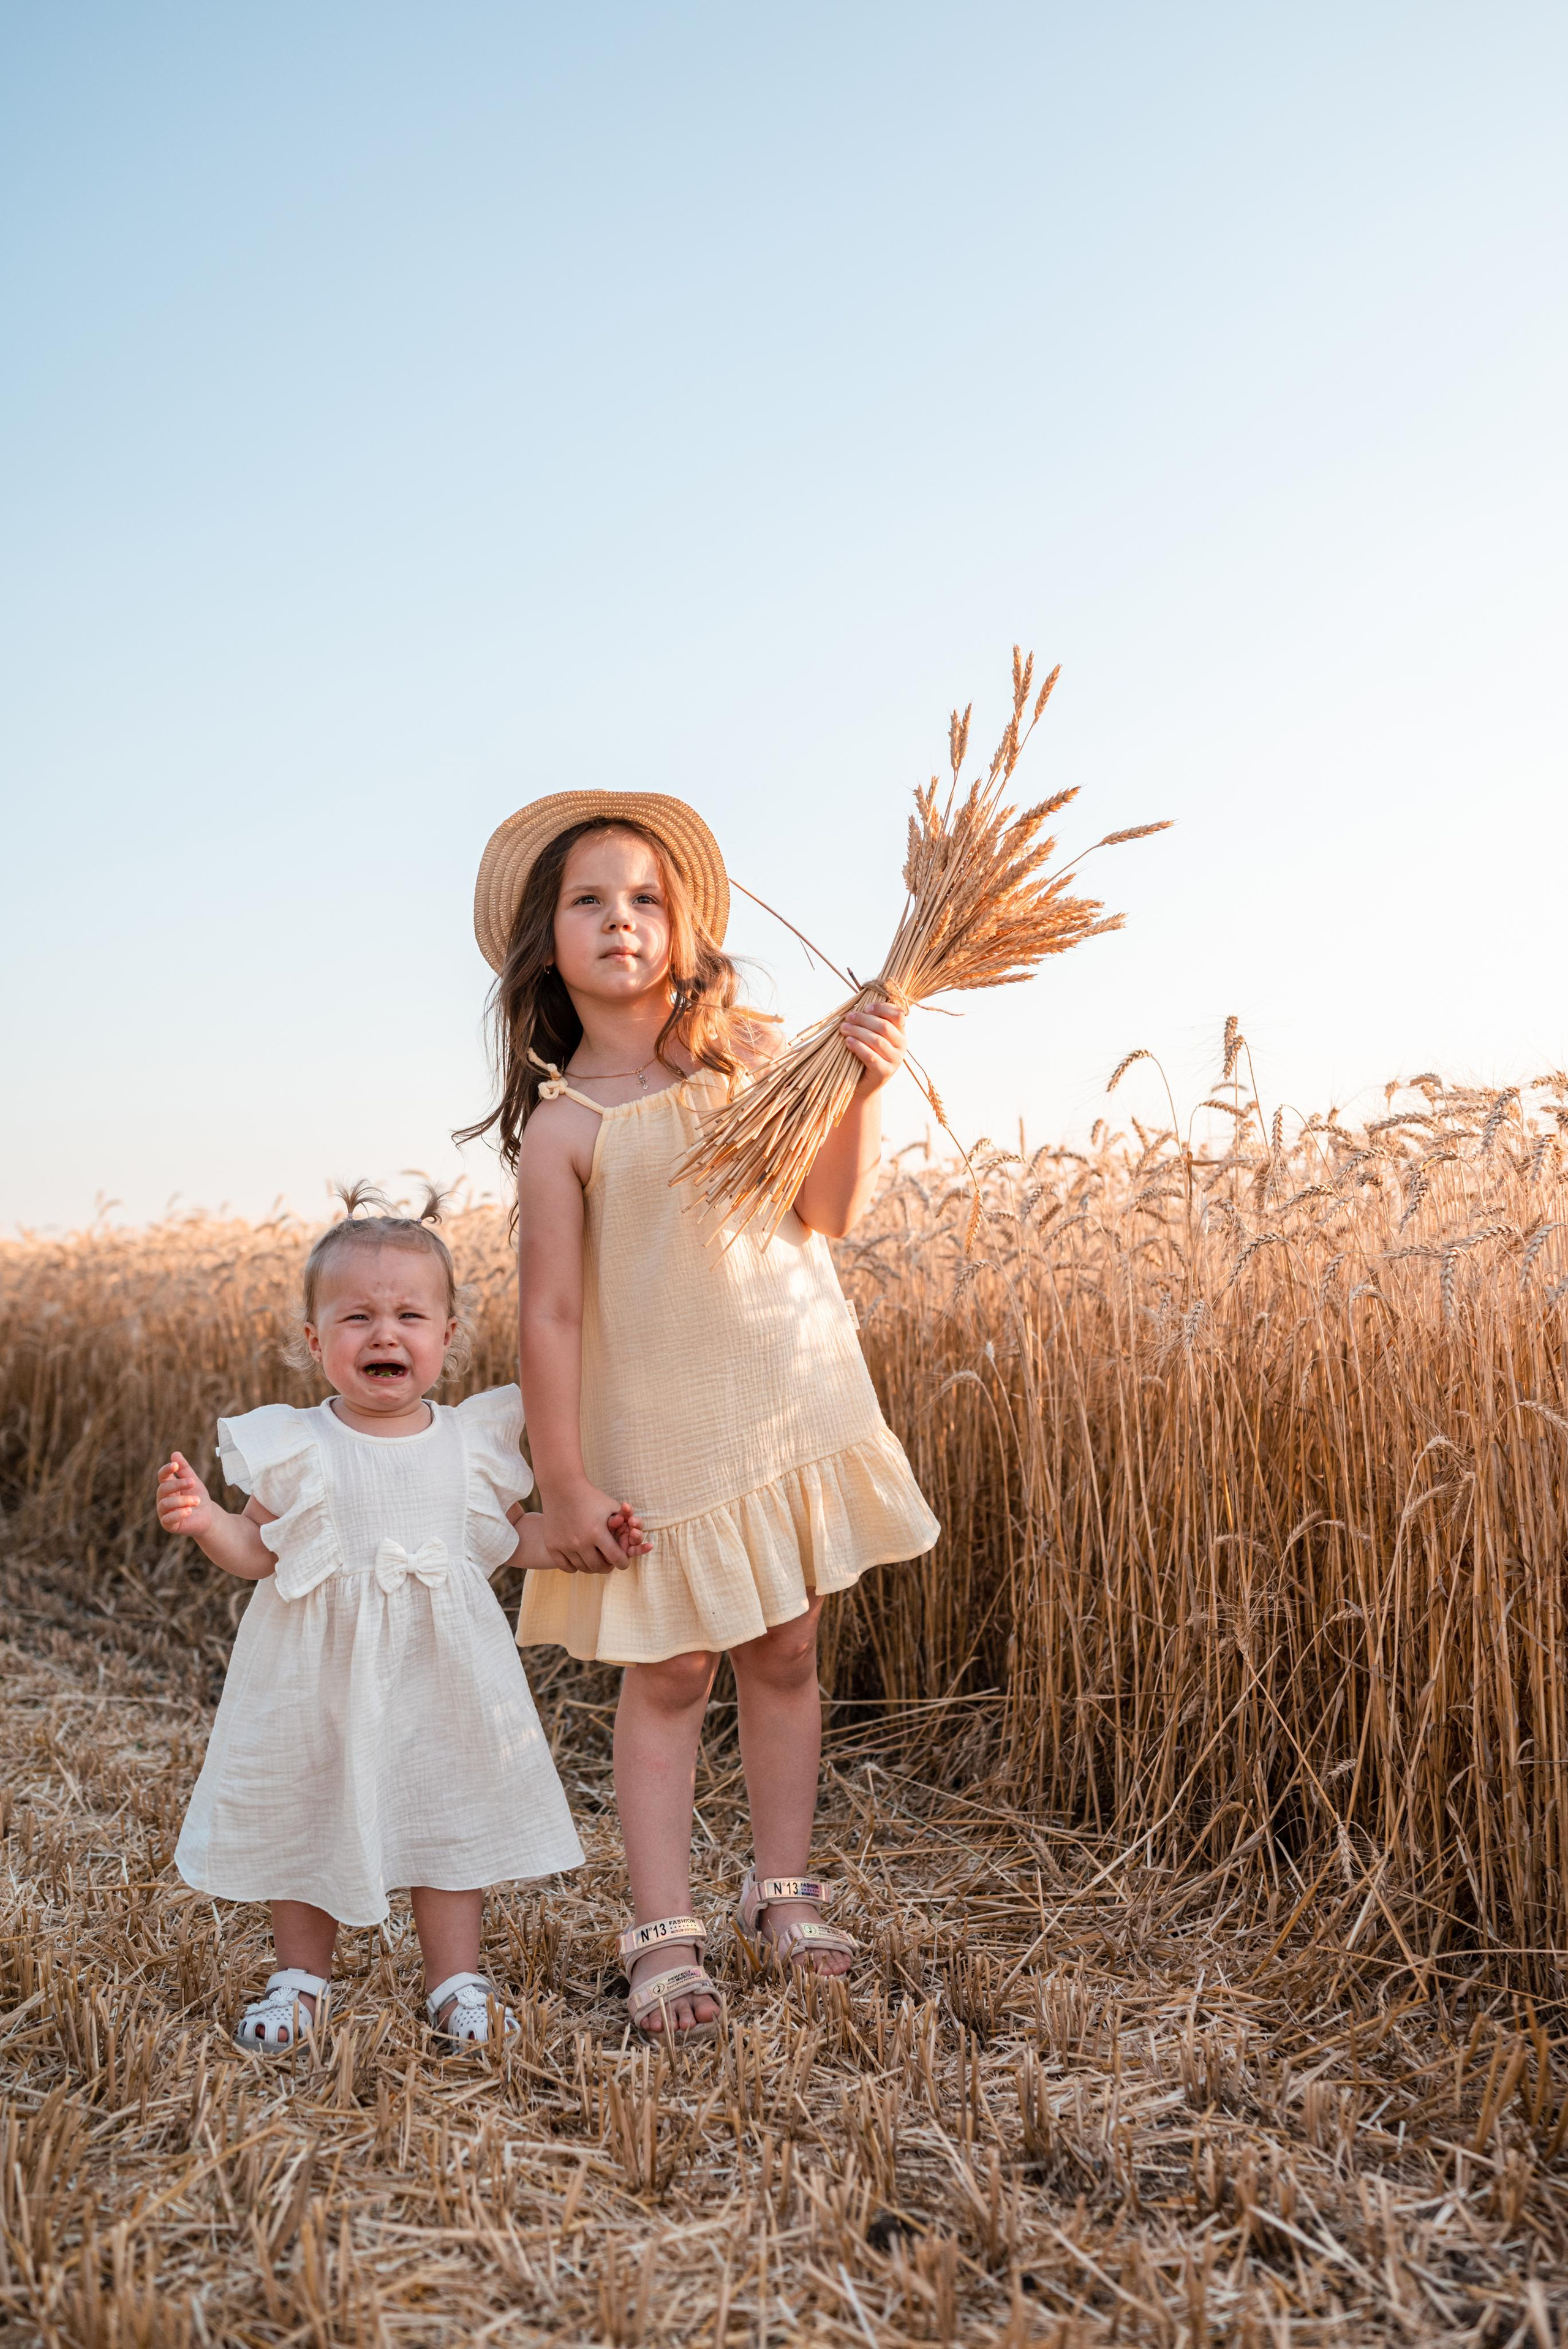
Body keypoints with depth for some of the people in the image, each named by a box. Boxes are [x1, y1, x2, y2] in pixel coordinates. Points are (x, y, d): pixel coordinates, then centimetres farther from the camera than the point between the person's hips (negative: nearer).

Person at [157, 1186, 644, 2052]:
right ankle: (302, 1980, 35)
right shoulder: (294, 1448, -9)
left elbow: (509, 1535, 8)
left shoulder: (473, 1441, -4)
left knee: (449, 1818, 11)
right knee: (302, 1821, 13)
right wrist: (203, 1520, -23)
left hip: (439, 1672, 1)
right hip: (321, 1674, -1)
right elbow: (259, 1552, -5)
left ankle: (456, 1982, 28)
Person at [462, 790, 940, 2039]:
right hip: (660, 1432, -3)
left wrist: (862, 1092, -22)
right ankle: (664, 1933, 17)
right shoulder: (562, 1124, -10)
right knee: (671, 1673, 5)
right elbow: (548, 1313, -10)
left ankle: (785, 1888, 29)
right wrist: (565, 1482, -11)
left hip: (791, 1405, 3)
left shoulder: (753, 1051, -2)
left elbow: (828, 1214, -7)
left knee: (786, 1655, 13)